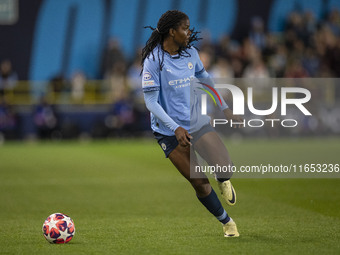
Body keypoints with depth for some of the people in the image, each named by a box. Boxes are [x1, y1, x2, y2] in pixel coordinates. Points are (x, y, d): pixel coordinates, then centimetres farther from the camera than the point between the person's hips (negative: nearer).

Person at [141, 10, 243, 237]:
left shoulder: (190, 53, 2)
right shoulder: (153, 60, -15)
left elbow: (205, 81, 20)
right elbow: (151, 102, -16)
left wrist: (225, 108, 19)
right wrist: (176, 129, -25)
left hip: (197, 122, 4)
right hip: (170, 131, -4)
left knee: (224, 165, -17)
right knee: (199, 183, -6)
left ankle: (224, 182, 20)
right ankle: (227, 223, 15)